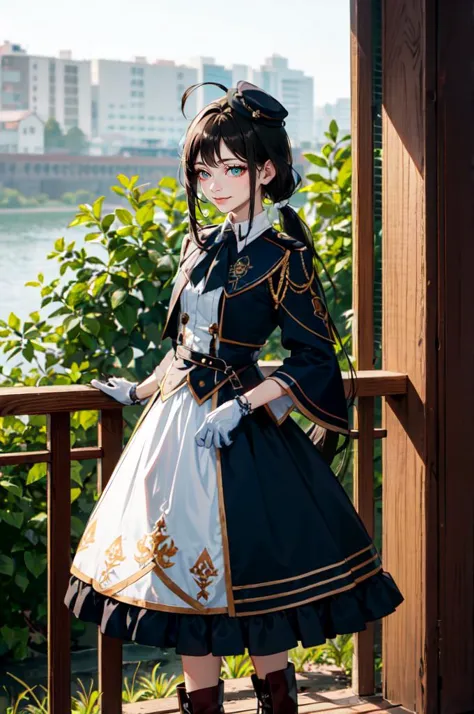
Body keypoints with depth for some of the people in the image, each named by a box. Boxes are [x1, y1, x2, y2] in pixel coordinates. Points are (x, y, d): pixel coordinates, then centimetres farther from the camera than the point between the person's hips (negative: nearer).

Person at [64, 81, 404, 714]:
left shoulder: (281, 257, -10)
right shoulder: (200, 245, 10)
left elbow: (314, 360, -12)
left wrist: (242, 405, -18)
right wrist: (142, 390, 24)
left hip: (237, 433, -7)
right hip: (174, 423, 7)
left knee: (248, 576, -1)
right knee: (185, 573, 8)